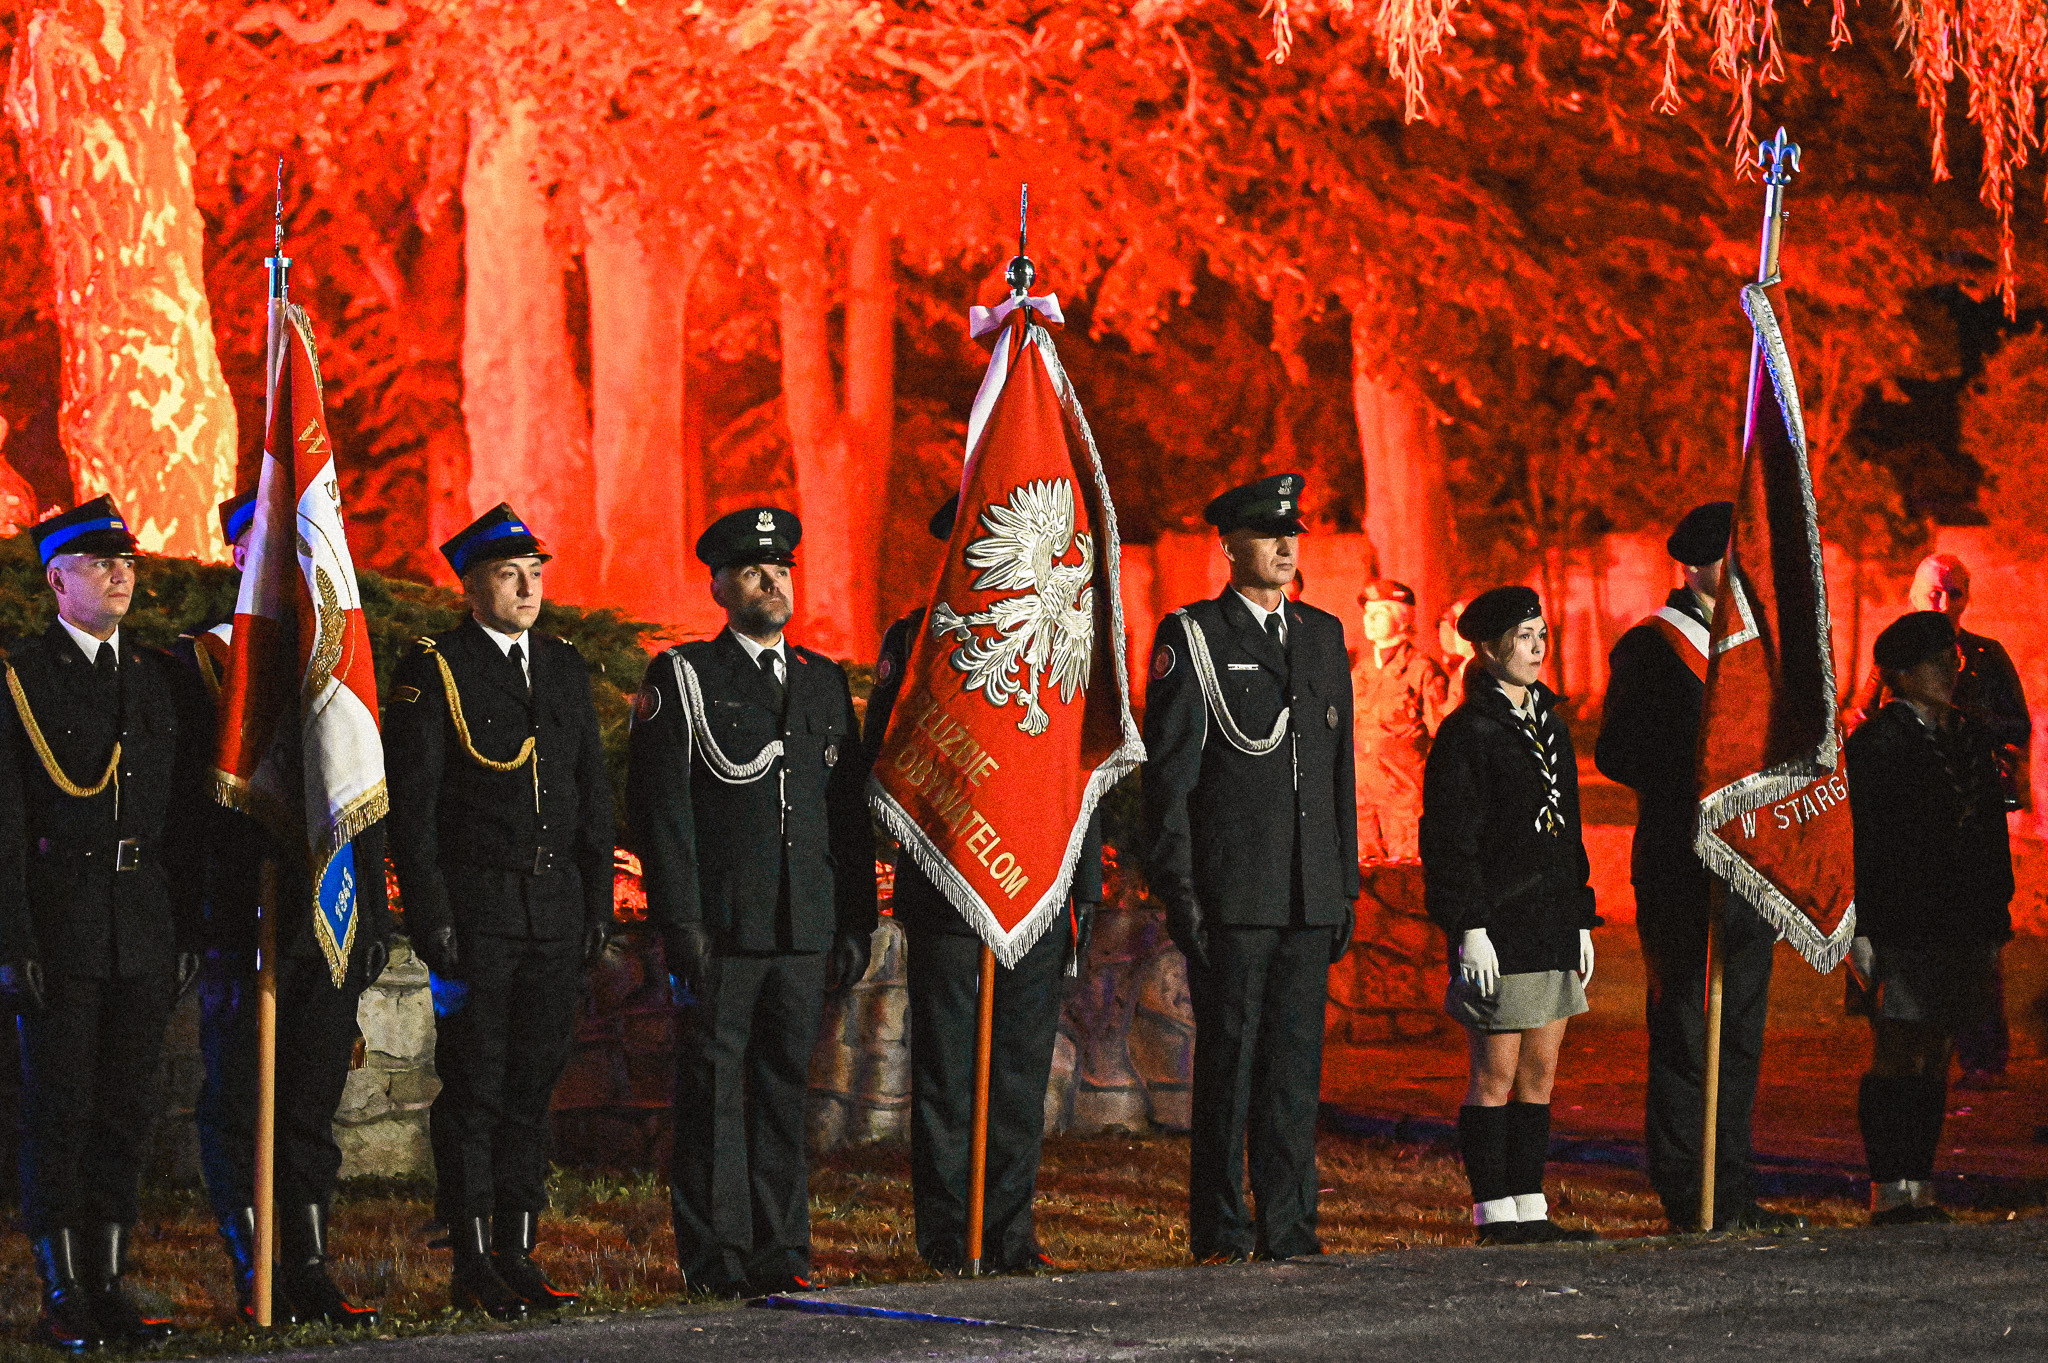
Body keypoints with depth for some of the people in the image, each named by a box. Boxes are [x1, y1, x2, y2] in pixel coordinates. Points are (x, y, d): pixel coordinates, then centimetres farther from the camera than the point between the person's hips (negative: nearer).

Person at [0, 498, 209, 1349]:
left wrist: (188, 932, 6)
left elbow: (188, 822, 13)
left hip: (145, 934, 4)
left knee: (127, 1114, 7)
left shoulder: (166, 683, 12)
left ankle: (109, 1286, 13)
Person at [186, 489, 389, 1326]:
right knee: (237, 1103, 0)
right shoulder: (197, 661, -1)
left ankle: (310, 1274, 12)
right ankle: (253, 1280, 4)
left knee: (314, 1102, 7)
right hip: (239, 923, -4)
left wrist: (375, 914, 11)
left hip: (329, 919, 4)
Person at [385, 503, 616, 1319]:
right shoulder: (432, 673, -4)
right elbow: (410, 807, -7)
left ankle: (518, 1253, 16)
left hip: (556, 908, 5)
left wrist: (597, 905, 10)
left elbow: (592, 794, 16)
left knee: (533, 1082, 9)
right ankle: (472, 1266, 3)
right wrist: (429, 915, -13)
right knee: (473, 1088, -1)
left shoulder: (565, 668, 13)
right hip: (475, 908, -5)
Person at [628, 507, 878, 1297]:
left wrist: (856, 924, 10)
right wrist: (680, 922, -12)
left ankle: (780, 1251, 13)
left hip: (805, 931, 4)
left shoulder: (824, 682, 15)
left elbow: (852, 810, 16)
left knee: (785, 1088, 8)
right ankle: (715, 1254, 3)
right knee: (714, 1091, -2)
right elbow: (660, 807, -5)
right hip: (718, 929, -4)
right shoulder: (682, 678, 1)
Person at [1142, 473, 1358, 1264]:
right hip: (1230, 894, -5)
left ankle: (1288, 1227, 10)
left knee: (1296, 1059, 5)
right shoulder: (1191, 637, -1)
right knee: (1227, 1058, -1)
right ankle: (1219, 1230, 4)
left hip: (1311, 896, 5)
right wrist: (1175, 888, -10)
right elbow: (1168, 772, -4)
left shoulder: (1324, 635, 15)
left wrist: (1347, 883, 13)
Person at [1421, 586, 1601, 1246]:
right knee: (1496, 1074, -3)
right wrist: (1469, 930, -17)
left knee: (1540, 1072, 8)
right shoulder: (1466, 733, -8)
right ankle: (1494, 1213, 1)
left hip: (1551, 923, 7)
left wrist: (1582, 921, 16)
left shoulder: (1551, 728, 15)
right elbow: (1447, 840, -11)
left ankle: (1530, 1208, 13)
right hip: (1498, 929, -7)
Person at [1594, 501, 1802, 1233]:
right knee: (1685, 1036, -4)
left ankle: (1734, 1196, 14)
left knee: (1738, 1038, 9)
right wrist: (1704, 778, -16)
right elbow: (1616, 754, -10)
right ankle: (1688, 1197, 1)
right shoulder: (1649, 648, -4)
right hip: (1681, 868, -7)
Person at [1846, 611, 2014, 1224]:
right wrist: (1859, 930, -14)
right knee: (1896, 1054, -6)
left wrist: (1995, 924, 13)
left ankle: (1919, 1184, 10)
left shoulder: (1971, 738, 14)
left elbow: (1992, 837, 17)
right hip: (1899, 930, -6)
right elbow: (1857, 843, -9)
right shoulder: (1874, 744, -5)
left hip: (1959, 930, 6)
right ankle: (1891, 1189, -5)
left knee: (1934, 1059, 7)